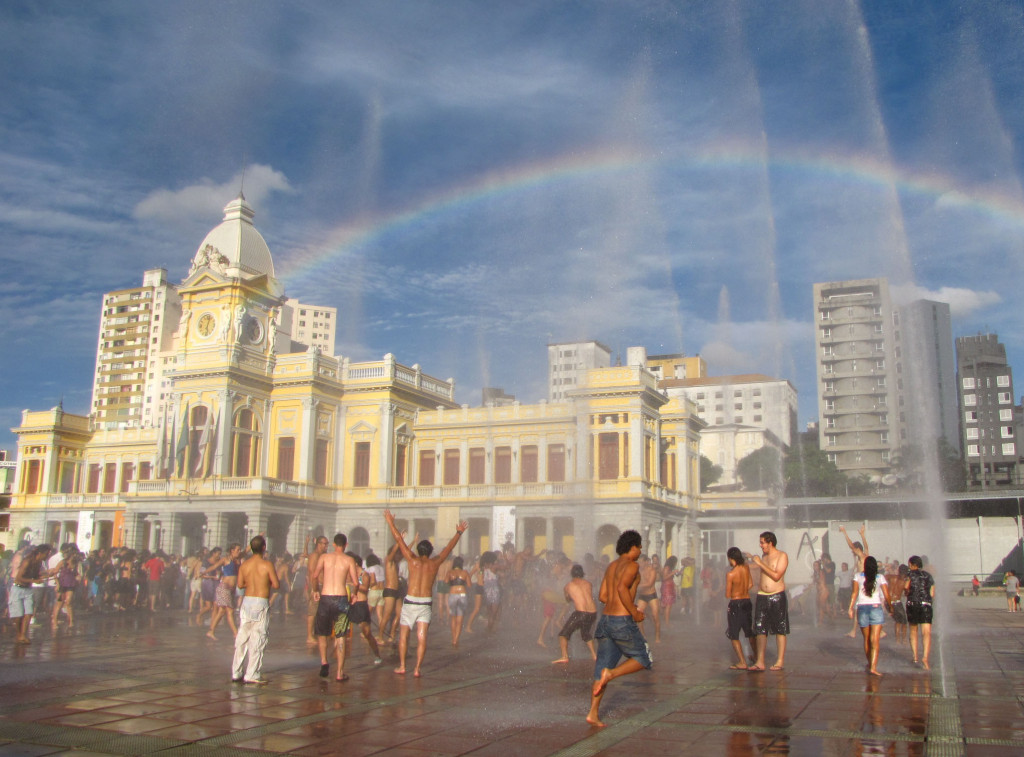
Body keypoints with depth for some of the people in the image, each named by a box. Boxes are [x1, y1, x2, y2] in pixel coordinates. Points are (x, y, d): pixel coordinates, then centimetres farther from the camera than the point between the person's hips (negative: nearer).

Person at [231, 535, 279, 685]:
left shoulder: (244, 565, 3)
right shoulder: (267, 564, -11)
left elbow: (240, 584, 8)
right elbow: (276, 585, -11)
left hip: (247, 601, 5)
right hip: (261, 602, -5)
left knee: (242, 638, 11)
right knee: (257, 639, -1)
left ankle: (236, 673, 16)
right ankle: (252, 675, -1)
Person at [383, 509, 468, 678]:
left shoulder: (413, 561, -2)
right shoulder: (435, 563, 3)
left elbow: (399, 540, 2)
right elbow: (449, 547, 16)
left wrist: (390, 522, 8)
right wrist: (459, 533, 28)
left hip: (410, 602, -1)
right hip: (426, 603, 1)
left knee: (403, 635, 10)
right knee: (422, 638, 3)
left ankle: (401, 666, 11)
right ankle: (417, 669, 0)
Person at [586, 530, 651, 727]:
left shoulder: (612, 566, 17)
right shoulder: (632, 565, -7)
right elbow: (622, 587, -23)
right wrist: (634, 613, -14)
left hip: (606, 620, 8)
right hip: (622, 621, -8)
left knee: (601, 670, 10)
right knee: (644, 658, 10)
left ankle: (593, 713, 6)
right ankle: (611, 673, -10)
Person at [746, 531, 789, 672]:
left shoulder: (782, 556, -5)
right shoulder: (763, 556, 15)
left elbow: (776, 576, -17)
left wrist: (760, 564, -15)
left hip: (777, 597, -6)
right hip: (762, 596, 6)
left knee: (780, 630, 2)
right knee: (760, 629, 0)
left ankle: (780, 661, 8)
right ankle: (760, 662, -1)